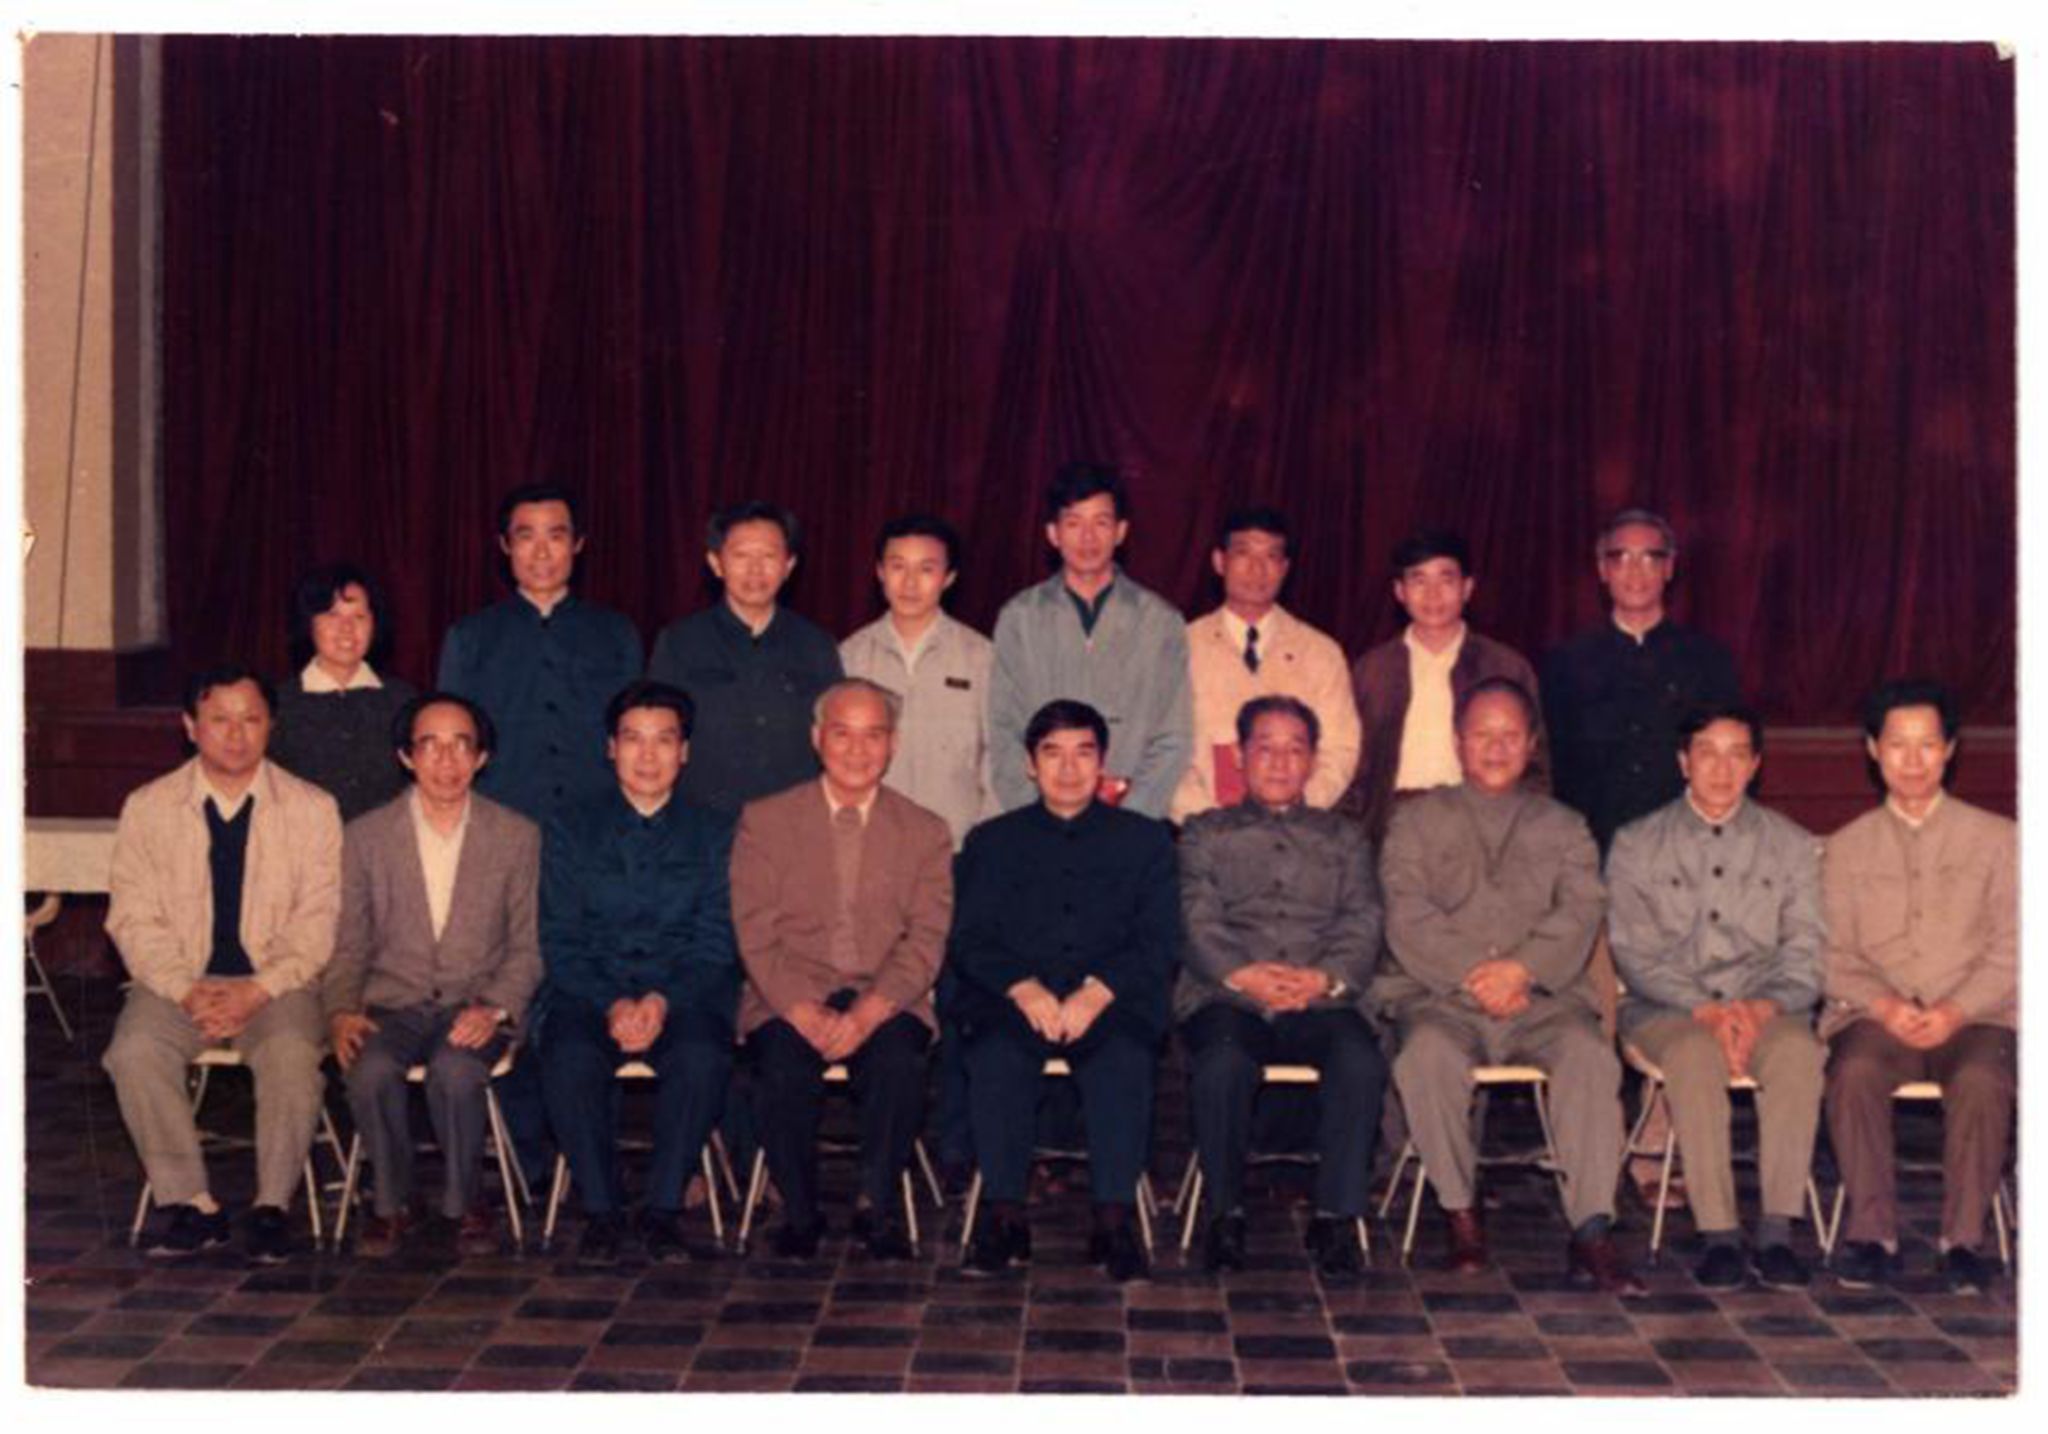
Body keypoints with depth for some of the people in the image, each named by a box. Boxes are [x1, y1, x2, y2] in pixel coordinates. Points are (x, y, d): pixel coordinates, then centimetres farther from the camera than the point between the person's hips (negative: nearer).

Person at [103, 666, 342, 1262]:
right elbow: (133, 918, 1)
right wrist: (188, 991, -14)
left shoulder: (312, 809, 2)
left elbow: (317, 922, -2)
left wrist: (256, 992, -16)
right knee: (134, 1053, -28)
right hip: (178, 980, 1)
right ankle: (191, 1206, -15)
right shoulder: (148, 807, 4)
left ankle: (271, 1207, -15)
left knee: (292, 1057, -32)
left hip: (275, 982, -1)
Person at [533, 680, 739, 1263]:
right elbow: (559, 942, 3)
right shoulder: (569, 830, 10)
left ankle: (664, 1209, -17)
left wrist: (662, 1002, -16)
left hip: (682, 996, 0)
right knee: (568, 1058, -33)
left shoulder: (714, 834, 10)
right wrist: (612, 1005, -14)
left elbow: (716, 944, 3)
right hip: (590, 993, 0)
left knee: (702, 1057, -33)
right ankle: (600, 1210, -16)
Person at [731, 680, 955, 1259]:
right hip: (788, 1001, 0)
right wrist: (807, 1014, -16)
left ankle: (877, 1206, -10)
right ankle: (799, 1212, -8)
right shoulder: (764, 820, 9)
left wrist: (865, 1015, -17)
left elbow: (925, 943, 0)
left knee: (897, 1062, -32)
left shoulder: (927, 833, 11)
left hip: (884, 1003, 0)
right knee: (784, 1067, -31)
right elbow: (757, 936, -1)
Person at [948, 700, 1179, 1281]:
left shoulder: (1145, 839, 18)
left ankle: (1113, 1221, -31)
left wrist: (1096, 993, -13)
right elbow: (967, 941, 8)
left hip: (1111, 1001, -1)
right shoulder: (991, 841, 20)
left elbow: (1159, 943, 6)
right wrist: (1024, 989, -12)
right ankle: (1005, 1217, -27)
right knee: (996, 1056, -33)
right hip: (1012, 1000, 1)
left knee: (1125, 1059, -34)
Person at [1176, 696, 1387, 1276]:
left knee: (1362, 1063, -32)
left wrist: (1324, 978, -11)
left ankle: (1336, 1216, -20)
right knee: (1221, 1064, -35)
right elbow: (1198, 922, 5)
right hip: (1227, 997, -1)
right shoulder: (1206, 833, 20)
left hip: (1319, 1003, 1)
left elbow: (1362, 925, 10)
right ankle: (1226, 1212, -16)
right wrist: (1244, 976, -13)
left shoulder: (1344, 838, 24)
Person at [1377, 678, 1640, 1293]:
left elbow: (1580, 914, 4)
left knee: (1591, 1055, -31)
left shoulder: (1562, 826, 21)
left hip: (1542, 996, 1)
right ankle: (1460, 1213, -18)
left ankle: (1591, 1233, -32)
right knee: (1427, 1055, -35)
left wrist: (1522, 968, -14)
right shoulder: (1418, 819, 17)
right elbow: (1407, 918, 2)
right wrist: (1473, 976, -12)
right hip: (1440, 997, -1)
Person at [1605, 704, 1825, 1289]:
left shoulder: (1793, 844, 14)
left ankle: (1776, 1234, -33)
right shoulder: (1636, 844, 9)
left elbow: (1805, 954, 6)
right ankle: (1719, 1236, -34)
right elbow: (1634, 954, 0)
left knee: (1800, 1050, -33)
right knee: (1695, 1055, -36)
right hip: (1665, 1008, -1)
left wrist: (1761, 1008, -15)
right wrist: (1706, 1010, -15)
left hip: (1764, 1008, 1)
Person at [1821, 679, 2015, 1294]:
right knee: (1854, 1072, -32)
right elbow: (1835, 955, 8)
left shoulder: (1997, 839, 12)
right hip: (1876, 1017, 1)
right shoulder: (1847, 847, 16)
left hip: (1976, 1017, -1)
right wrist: (1884, 1005, -12)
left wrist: (1957, 1010, -12)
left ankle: (1963, 1238, -22)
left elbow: (2011, 949, 4)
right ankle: (1872, 1232, -22)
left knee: (1981, 1080, -34)